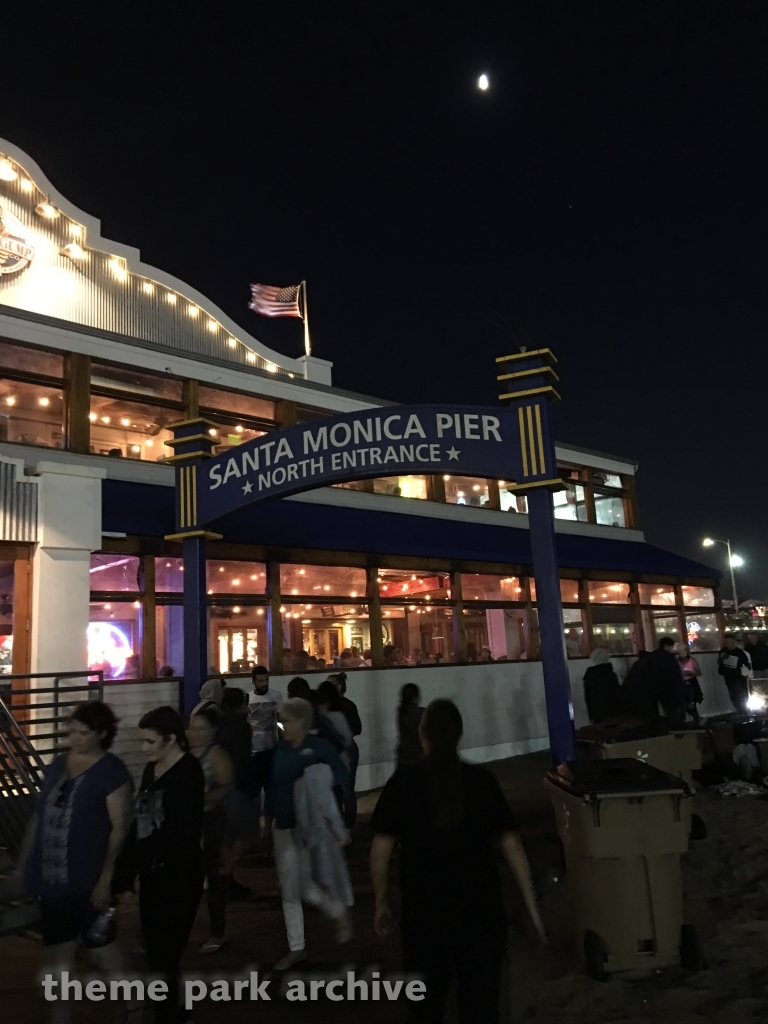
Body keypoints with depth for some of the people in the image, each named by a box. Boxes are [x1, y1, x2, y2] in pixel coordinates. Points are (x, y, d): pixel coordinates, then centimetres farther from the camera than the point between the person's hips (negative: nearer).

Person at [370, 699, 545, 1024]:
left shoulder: (402, 782, -7)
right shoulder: (482, 780, -5)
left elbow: (380, 851, -5)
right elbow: (512, 845, -3)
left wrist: (381, 904, 8)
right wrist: (532, 906, 4)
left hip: (424, 910, 0)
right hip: (480, 908, 1)